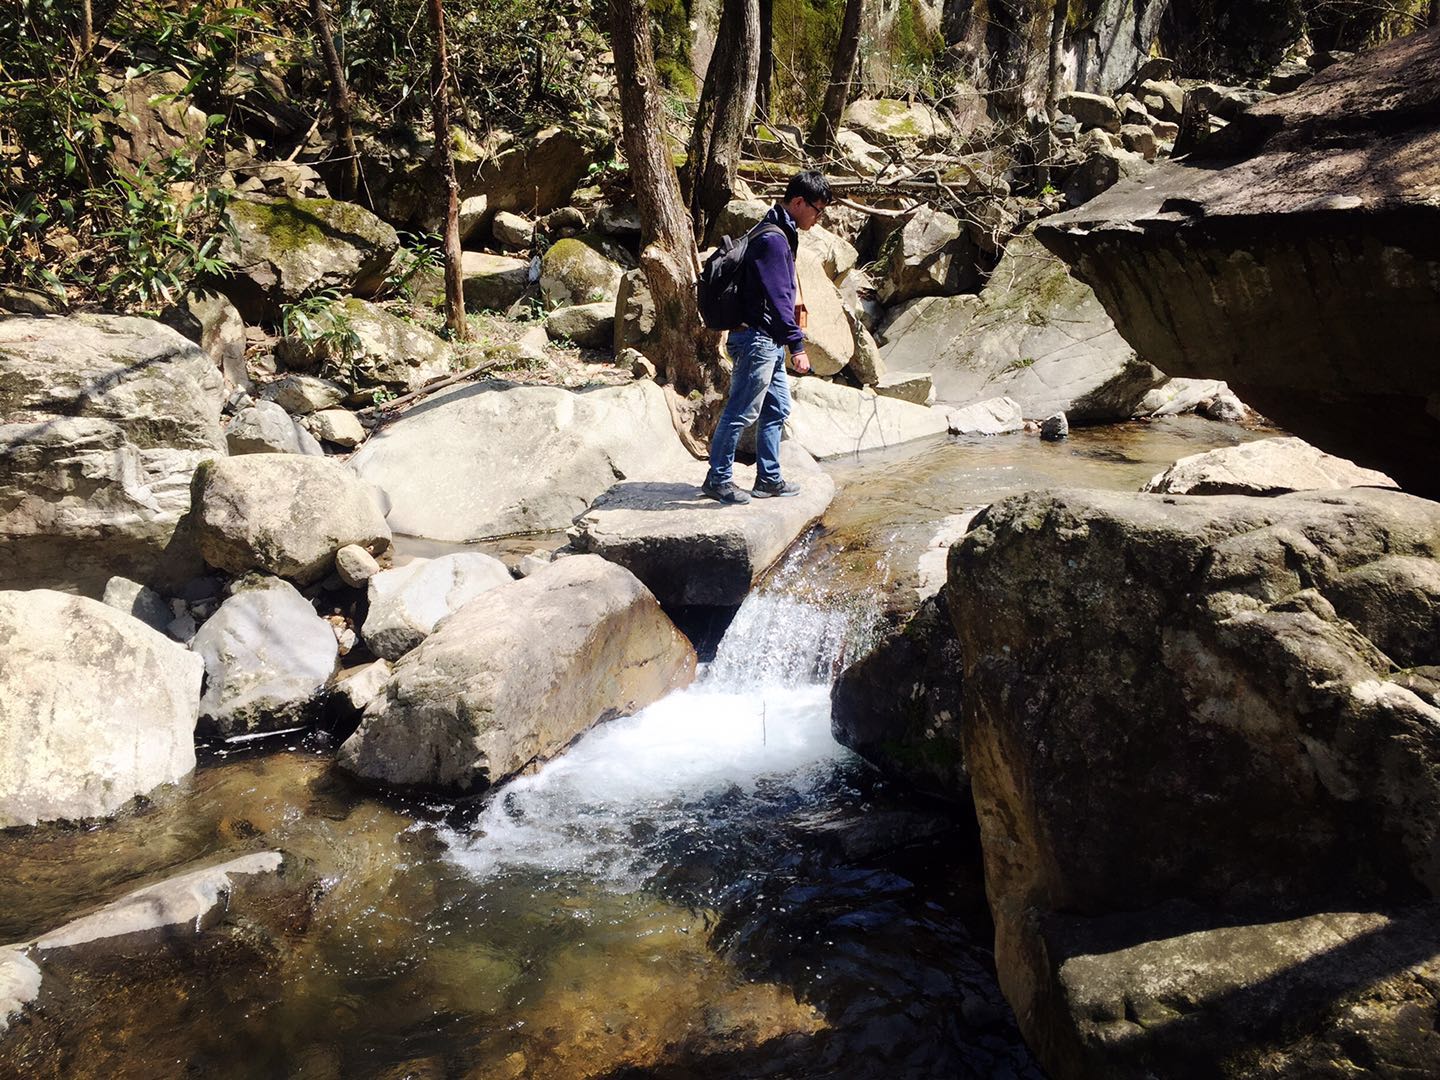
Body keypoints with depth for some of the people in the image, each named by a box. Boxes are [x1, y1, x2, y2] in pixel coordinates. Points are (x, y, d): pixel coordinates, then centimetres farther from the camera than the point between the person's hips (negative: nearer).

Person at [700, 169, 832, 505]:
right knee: (741, 412, -3)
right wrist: (797, 344, -24)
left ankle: (769, 479, 22)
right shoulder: (772, 239, -18)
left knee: (777, 409, 14)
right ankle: (718, 479, 6)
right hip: (758, 339, -11)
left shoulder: (780, 233, 15)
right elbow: (778, 297, -23)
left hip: (769, 342, 11)